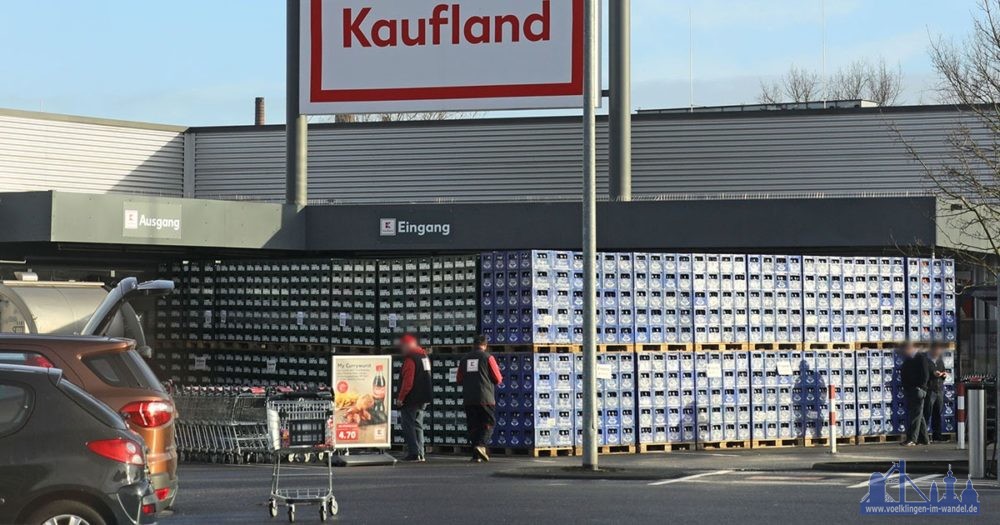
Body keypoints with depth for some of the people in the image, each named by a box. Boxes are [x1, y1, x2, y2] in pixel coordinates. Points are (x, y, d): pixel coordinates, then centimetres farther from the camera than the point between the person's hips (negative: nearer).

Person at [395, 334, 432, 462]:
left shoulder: (410, 359, -16)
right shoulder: (424, 356, 13)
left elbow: (407, 382, -22)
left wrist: (400, 398, -16)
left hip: (411, 399, -9)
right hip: (423, 399, 9)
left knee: (408, 425, -4)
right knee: (418, 425, 15)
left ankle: (413, 453, -10)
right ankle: (420, 454, 13)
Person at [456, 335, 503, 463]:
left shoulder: (464, 359, 7)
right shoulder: (488, 357, -4)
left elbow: (459, 380, 12)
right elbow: (498, 379, -1)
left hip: (468, 399, 4)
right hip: (485, 398, -4)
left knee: (473, 426, 8)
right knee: (488, 423, 6)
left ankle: (476, 455, 3)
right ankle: (480, 445, -17)